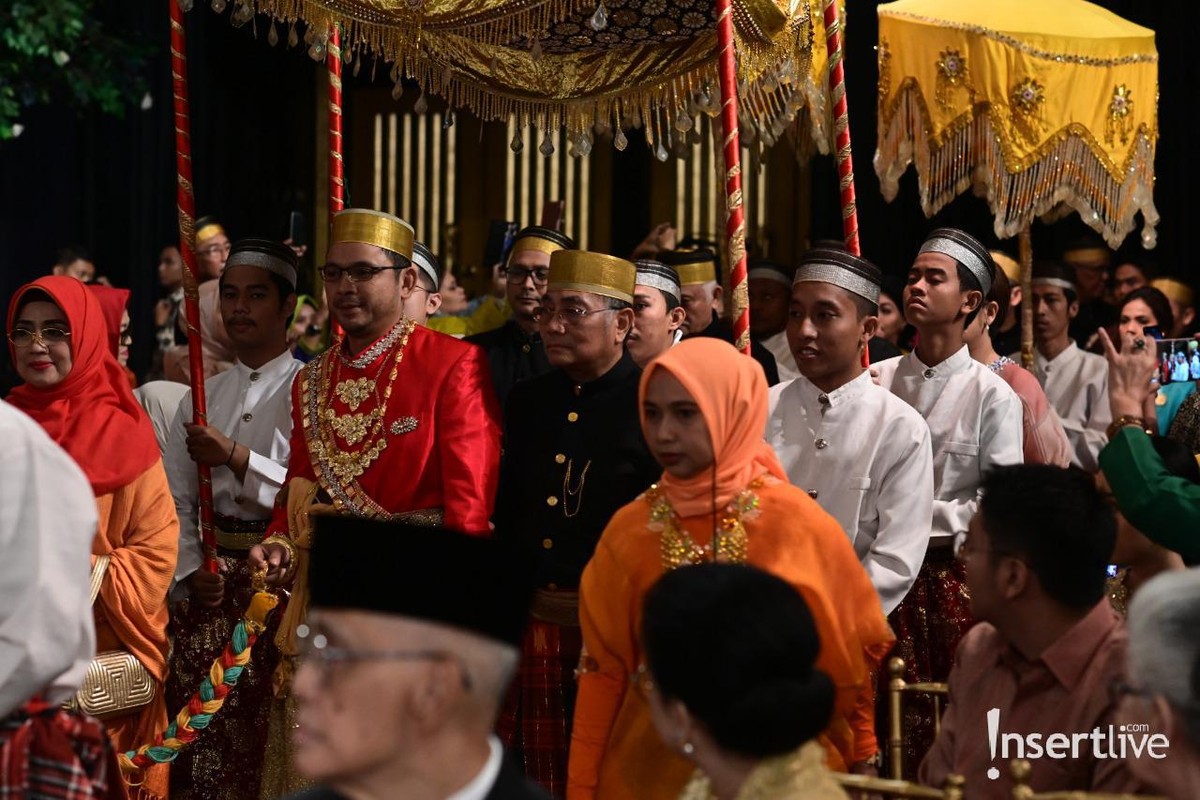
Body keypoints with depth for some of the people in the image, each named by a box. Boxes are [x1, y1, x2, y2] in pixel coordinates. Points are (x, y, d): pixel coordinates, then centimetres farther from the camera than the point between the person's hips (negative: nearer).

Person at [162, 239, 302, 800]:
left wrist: (236, 457, -17)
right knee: (202, 728, 3)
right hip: (210, 581, 5)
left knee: (273, 742, -8)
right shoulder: (202, 397, 14)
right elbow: (175, 500, 12)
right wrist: (190, 573, -3)